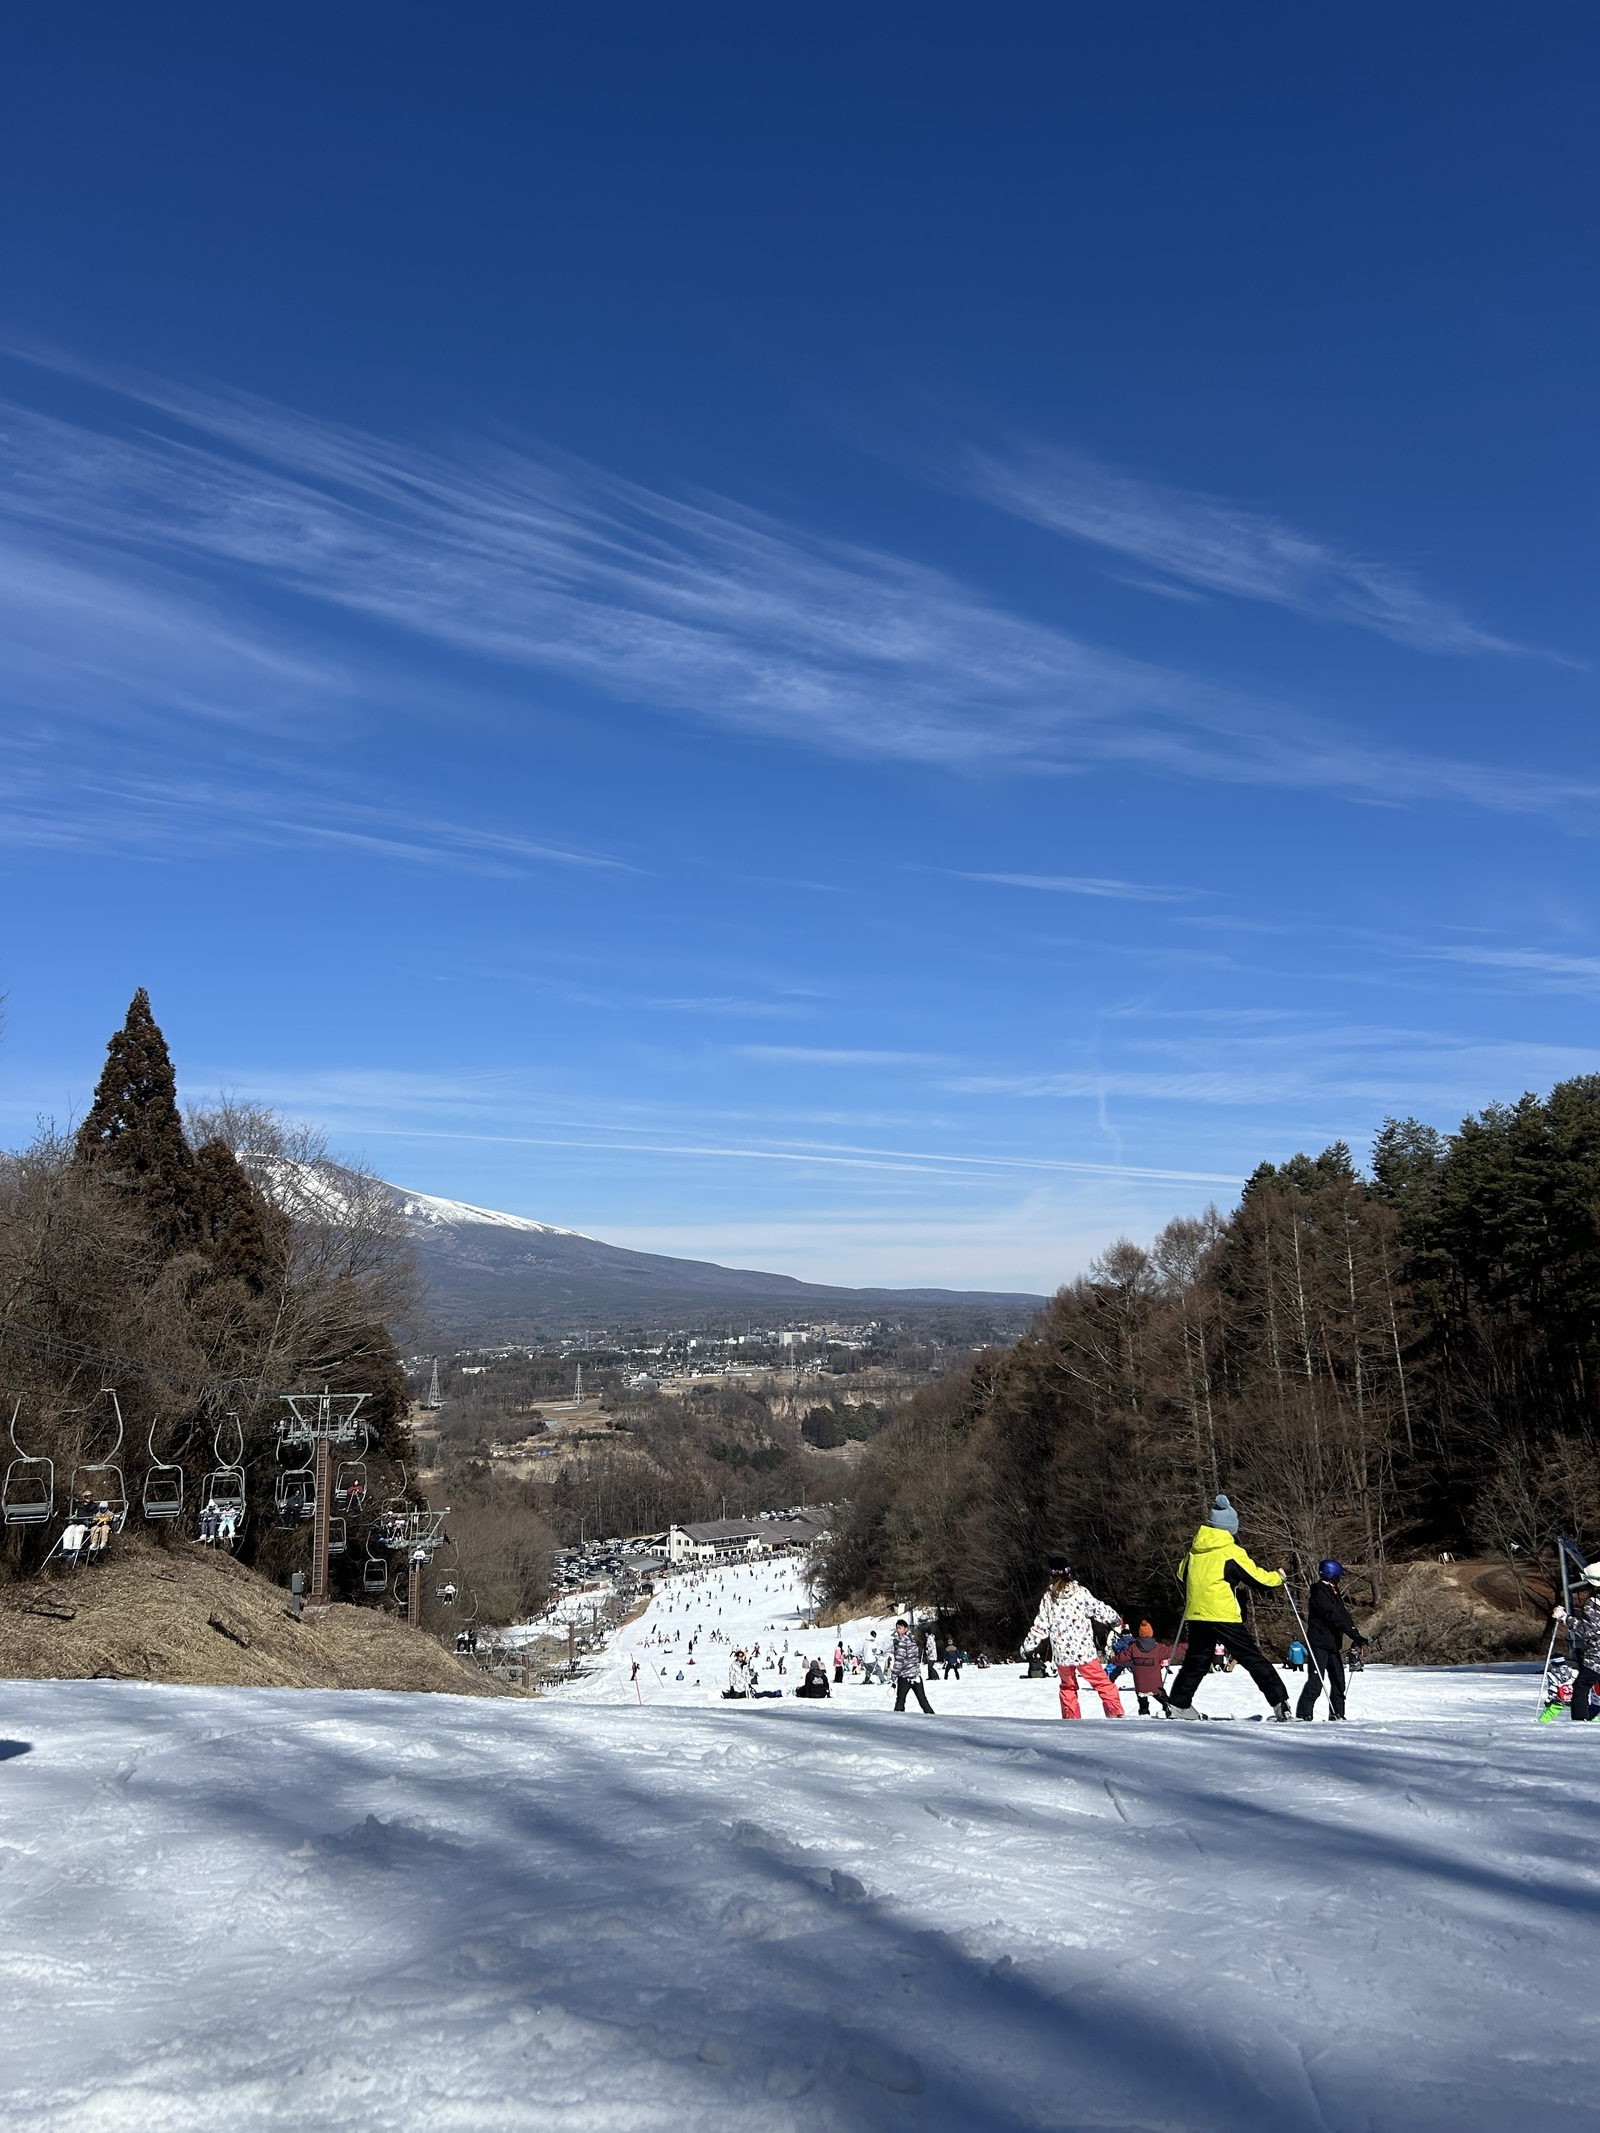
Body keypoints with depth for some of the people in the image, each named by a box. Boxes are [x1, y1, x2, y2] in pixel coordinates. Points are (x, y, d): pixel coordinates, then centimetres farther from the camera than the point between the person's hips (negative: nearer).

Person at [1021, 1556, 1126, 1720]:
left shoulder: (1048, 1597, -1)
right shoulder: (1080, 1592, -6)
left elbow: (1040, 1626, 0)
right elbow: (1100, 1610, 2)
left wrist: (1027, 1645, 12)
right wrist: (1117, 1619, 20)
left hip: (1062, 1653, 2)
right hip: (1084, 1651, -2)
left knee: (1068, 1686, 23)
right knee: (1103, 1683, 8)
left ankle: (1071, 1719, 21)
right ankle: (1115, 1714, -4)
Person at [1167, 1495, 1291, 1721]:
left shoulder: (1194, 1548, 10)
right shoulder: (1232, 1552, -8)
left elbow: (1182, 1574, 22)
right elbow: (1258, 1578, -3)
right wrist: (1277, 1576, 16)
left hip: (1196, 1613, 6)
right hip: (1223, 1615, -6)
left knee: (1196, 1660, 18)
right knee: (1253, 1659, 0)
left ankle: (1178, 1704, 19)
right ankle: (1280, 1703, -4)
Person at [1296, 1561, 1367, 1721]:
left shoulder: (1334, 1593, 17)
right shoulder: (1319, 1592, -14)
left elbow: (1344, 1615, 13)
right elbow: (1335, 1617, -22)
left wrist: (1355, 1637, 1)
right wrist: (1355, 1635, -24)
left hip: (1333, 1645, 9)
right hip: (1319, 1644, -9)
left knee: (1338, 1681, 11)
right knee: (1315, 1682, -11)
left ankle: (1337, 1715, 18)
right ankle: (1303, 1715, -8)